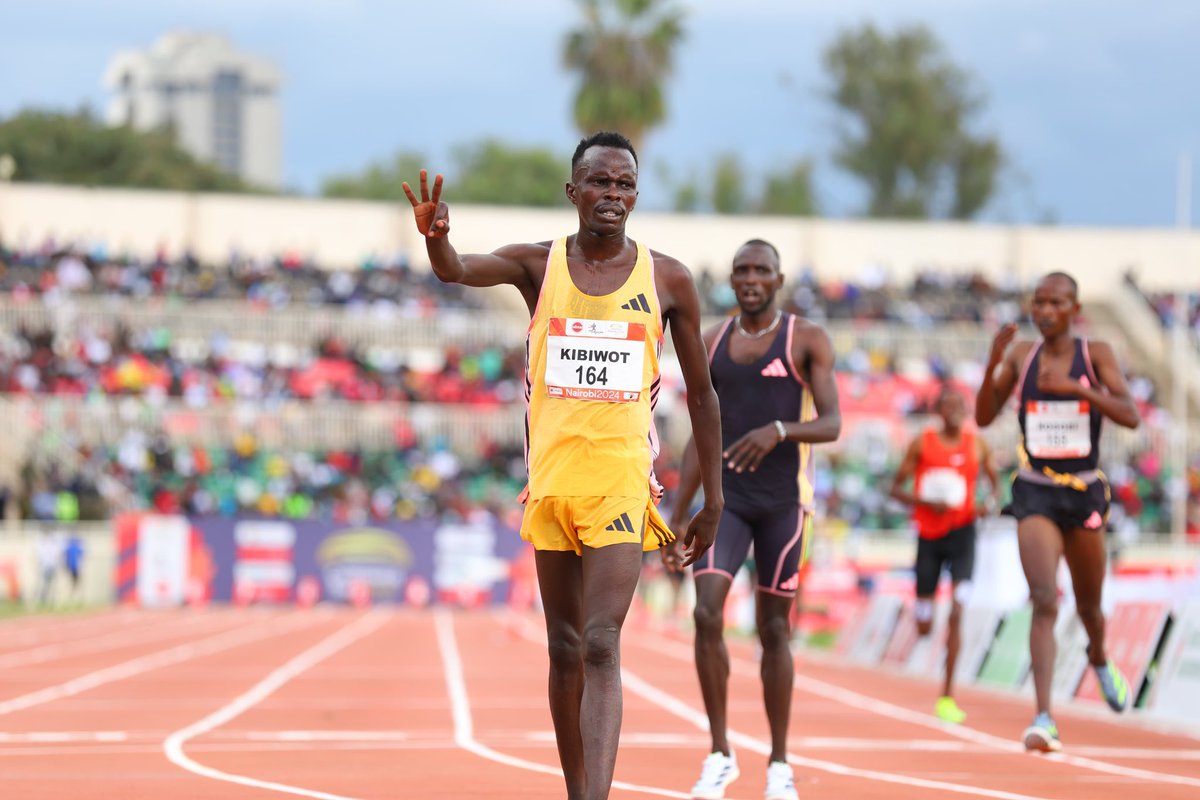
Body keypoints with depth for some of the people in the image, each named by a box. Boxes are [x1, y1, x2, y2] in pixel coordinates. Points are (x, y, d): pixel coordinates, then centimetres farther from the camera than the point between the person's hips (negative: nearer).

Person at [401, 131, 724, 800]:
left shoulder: (667, 280, 2)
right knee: (564, 649, 10)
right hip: (552, 480, 2)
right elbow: (458, 269, -18)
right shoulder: (538, 266, 3)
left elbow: (701, 393, 9)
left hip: (623, 481, -2)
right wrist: (436, 236, -43)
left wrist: (714, 500, 8)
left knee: (601, 645, -16)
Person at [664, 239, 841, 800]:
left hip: (783, 501, -2)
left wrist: (779, 429, -30)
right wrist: (676, 519, 8)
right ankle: (720, 754, -5)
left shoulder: (807, 340, -2)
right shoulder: (712, 344, 8)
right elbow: (701, 438, 12)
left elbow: (832, 424, -10)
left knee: (774, 628, 4)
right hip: (726, 497, 2)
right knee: (707, 614, -15)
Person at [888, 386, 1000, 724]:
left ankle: (947, 697, -13)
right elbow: (897, 487, 0)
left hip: (962, 532, 0)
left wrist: (992, 502, -9)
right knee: (924, 627, 4)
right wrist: (926, 502, -18)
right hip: (929, 534, 0)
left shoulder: (977, 445, 3)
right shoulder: (922, 443, -2)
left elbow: (995, 481, 15)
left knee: (956, 613, -15)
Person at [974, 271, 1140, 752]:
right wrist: (993, 364, -14)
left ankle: (1099, 659, 53)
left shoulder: (1096, 355, -2)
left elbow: (1130, 416, -13)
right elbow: (983, 417, 0)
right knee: (1044, 602, -17)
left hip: (1084, 493, 1)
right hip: (1035, 494, -1)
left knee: (1089, 605, 16)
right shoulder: (1020, 356, 3)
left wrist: (1077, 388, -25)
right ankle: (1044, 718, -24)